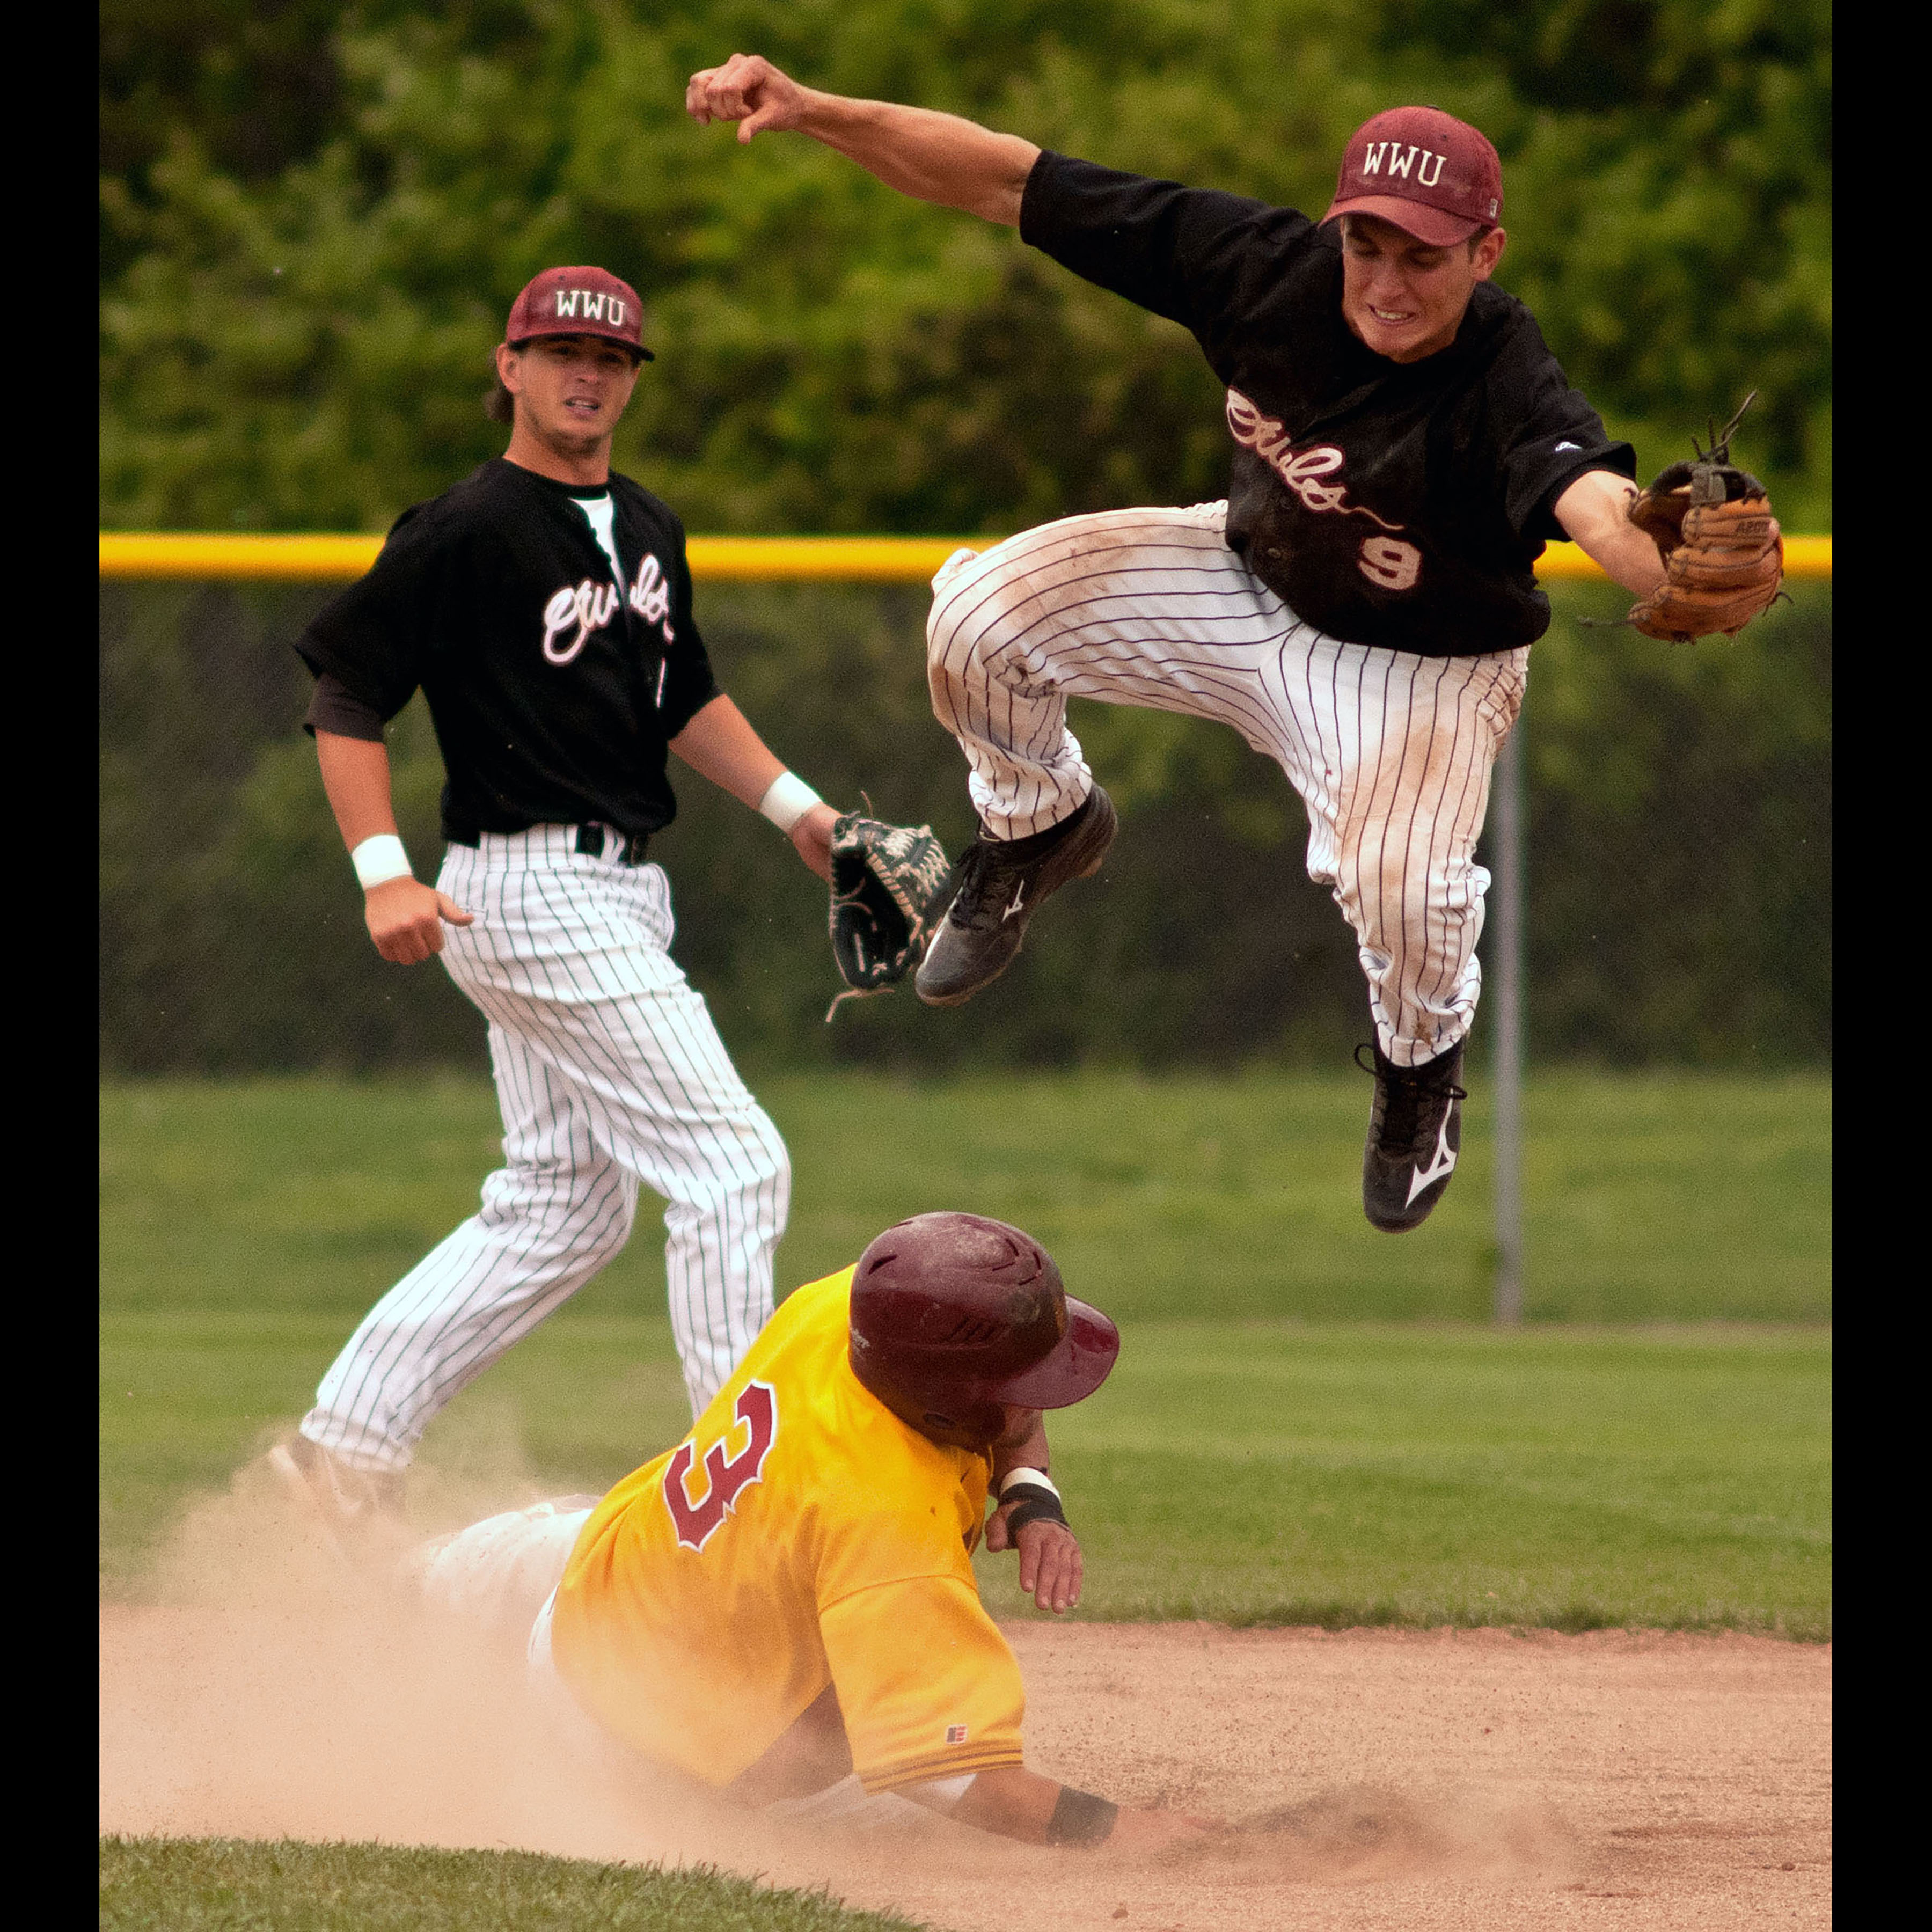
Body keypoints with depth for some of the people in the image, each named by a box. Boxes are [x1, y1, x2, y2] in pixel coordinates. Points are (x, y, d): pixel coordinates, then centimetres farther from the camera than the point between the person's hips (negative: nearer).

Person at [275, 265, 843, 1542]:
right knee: (733, 1165, -12)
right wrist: (384, 872, -20)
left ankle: (347, 1443, 18)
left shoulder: (649, 532, 14)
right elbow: (349, 694, -11)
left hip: (622, 896, 9)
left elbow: (687, 699, 25)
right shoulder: (467, 532, -11)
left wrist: (796, 806, 13)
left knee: (565, 1208, 12)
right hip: (531, 894, -9)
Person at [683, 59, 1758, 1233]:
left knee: (1397, 875, -29)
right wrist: (811, 113, -32)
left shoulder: (1504, 384, -38)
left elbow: (1594, 497, -61)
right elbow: (1010, 184, -22)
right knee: (984, 612, -15)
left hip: (1424, 665, -4)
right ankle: (1040, 828, 19)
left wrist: (1680, 568, -85)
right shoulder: (1268, 266, -26)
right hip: (1250, 581, 4)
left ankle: (1425, 1061, 9)